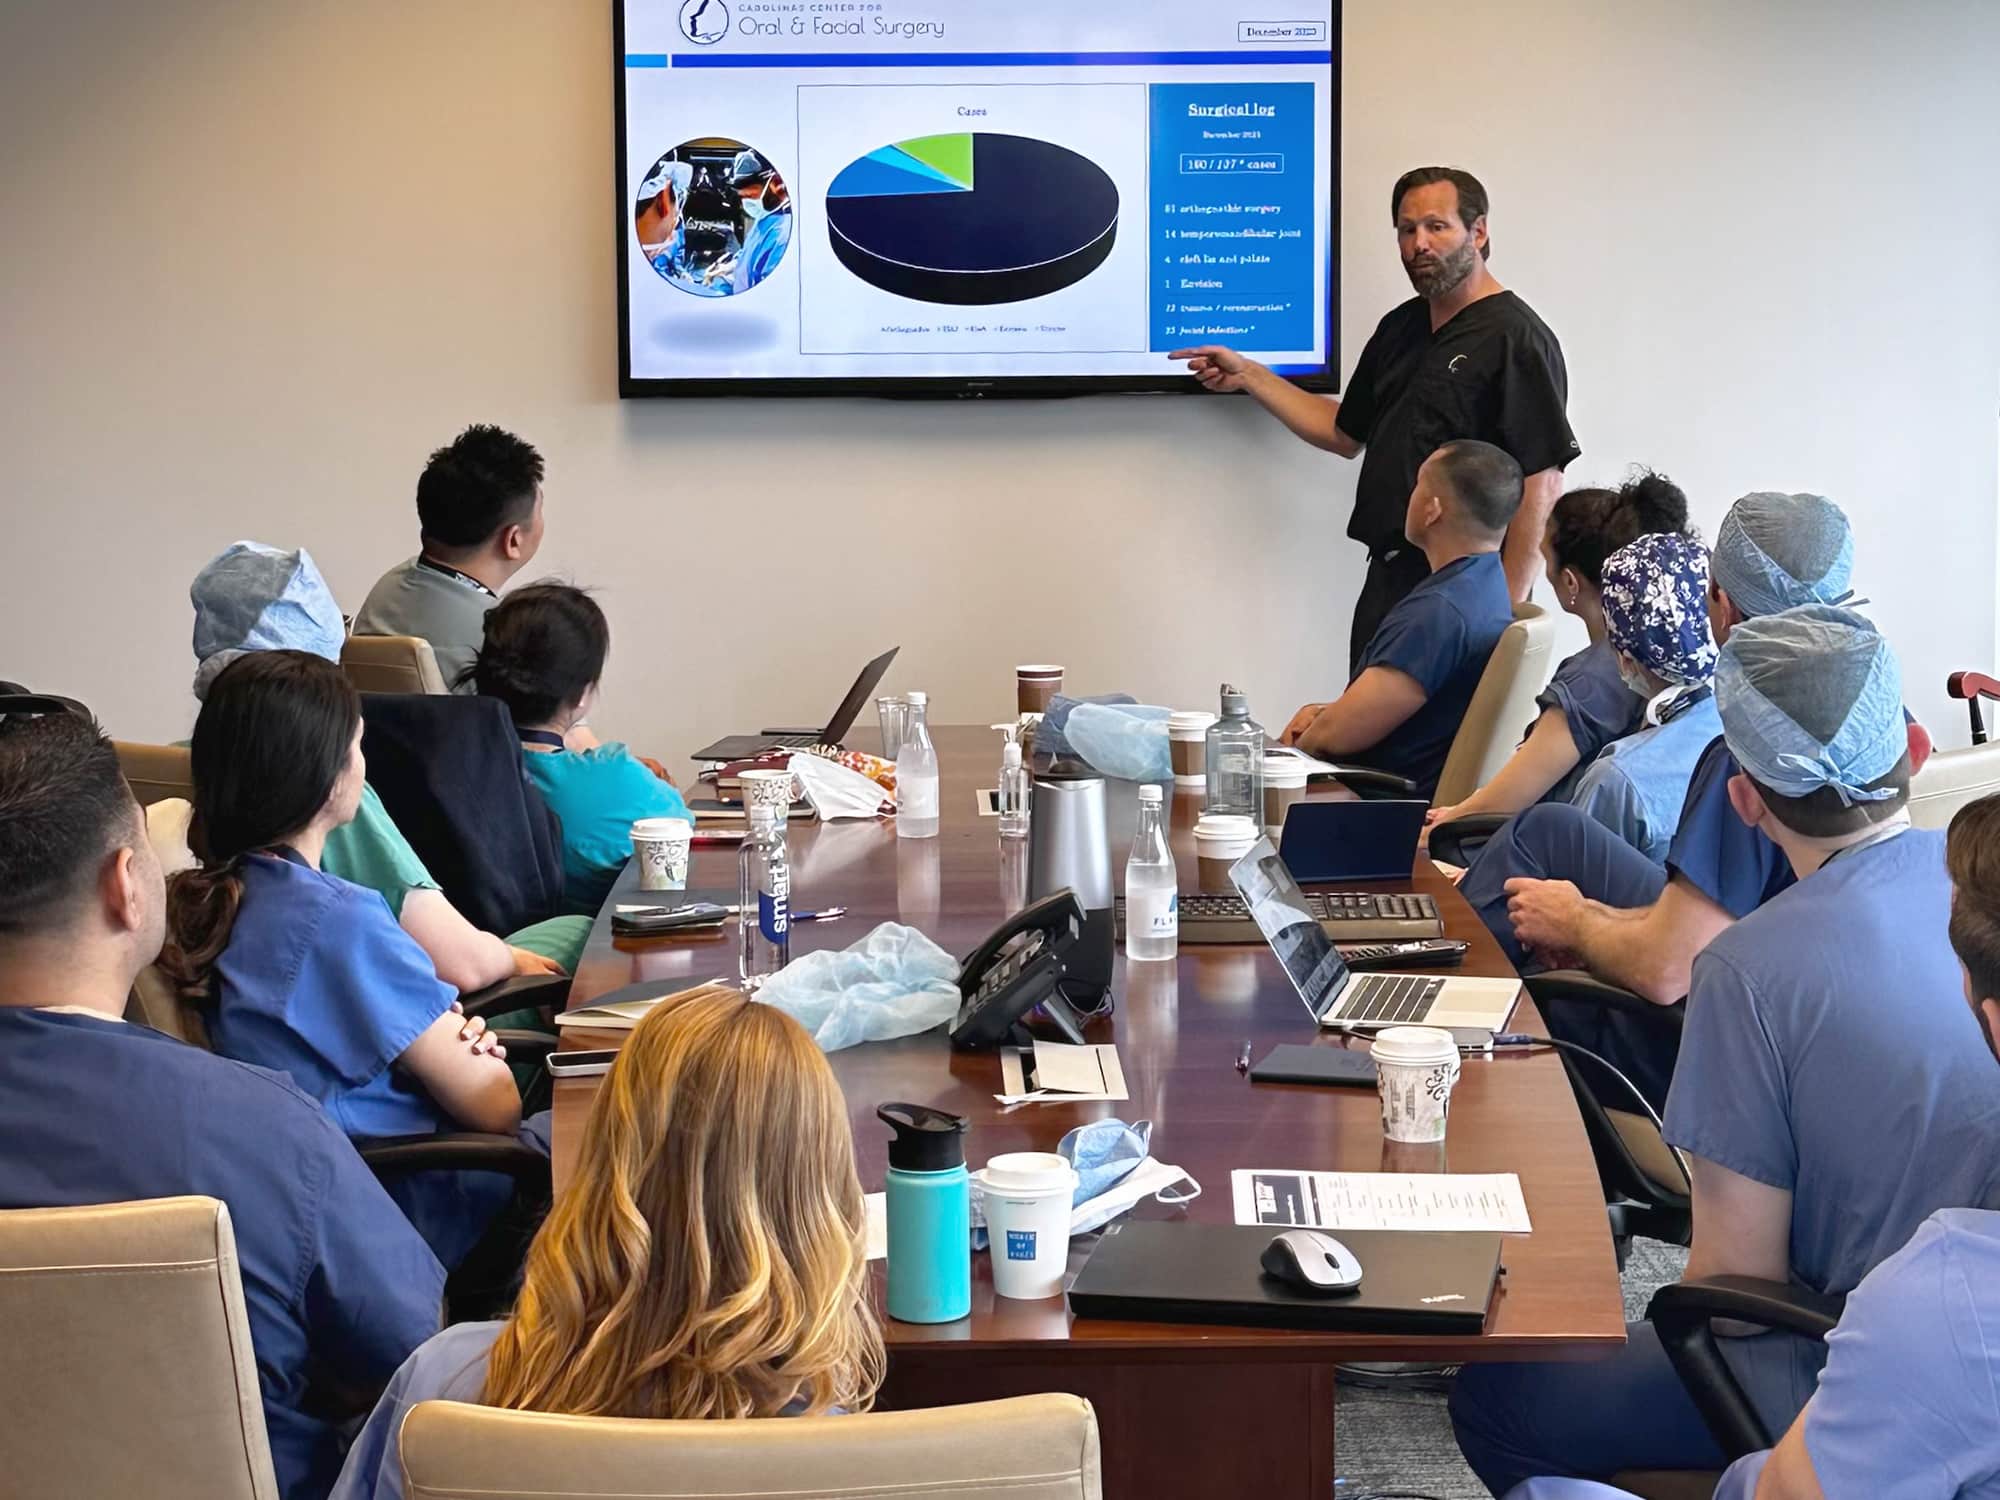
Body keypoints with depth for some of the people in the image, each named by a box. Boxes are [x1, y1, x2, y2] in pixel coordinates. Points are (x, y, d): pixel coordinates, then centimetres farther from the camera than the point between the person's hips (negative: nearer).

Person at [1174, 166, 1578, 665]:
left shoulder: (1517, 339, -12)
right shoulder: (1399, 327, 16)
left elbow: (1542, 483, -17)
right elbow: (1345, 433, 26)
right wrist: (1248, 375, 19)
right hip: (1387, 582, 8)